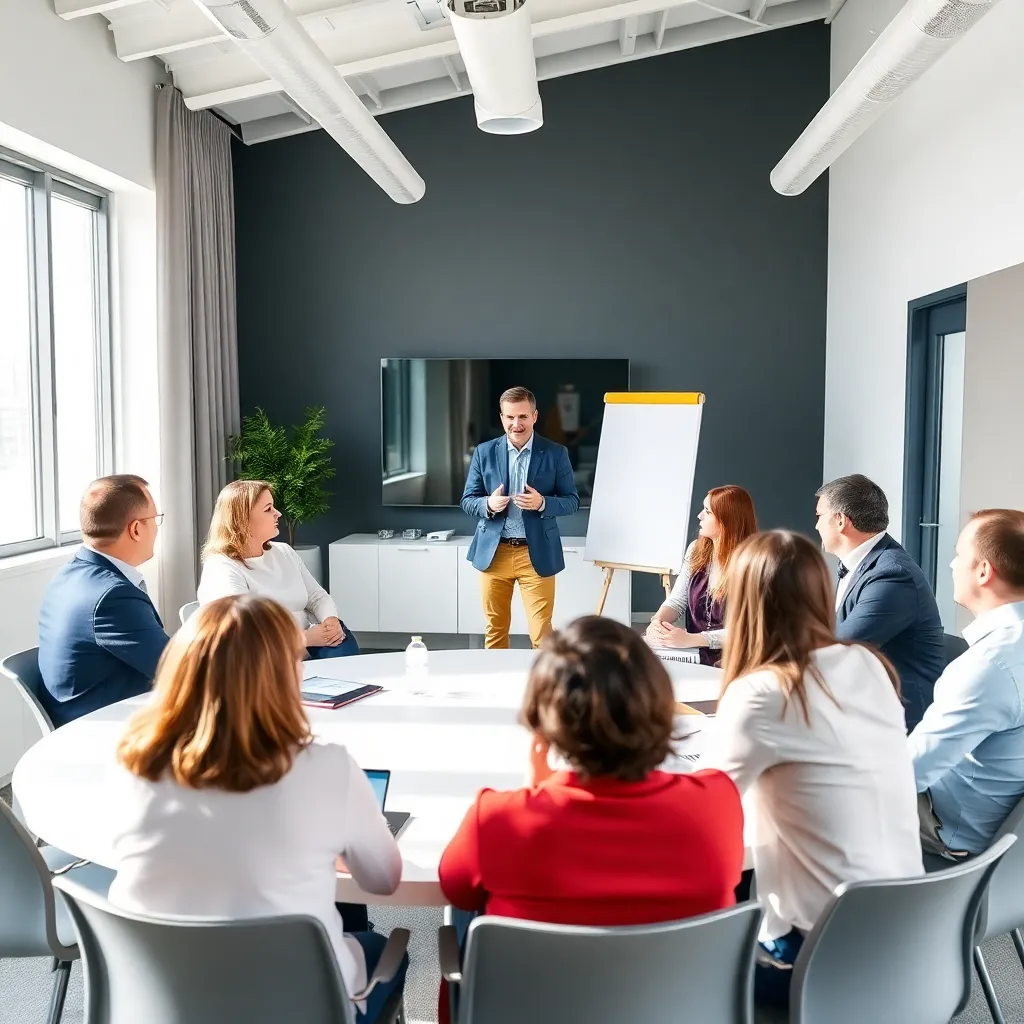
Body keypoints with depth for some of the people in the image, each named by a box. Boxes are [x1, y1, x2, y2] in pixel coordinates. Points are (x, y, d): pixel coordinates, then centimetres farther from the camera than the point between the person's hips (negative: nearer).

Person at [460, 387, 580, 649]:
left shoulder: (555, 453, -1)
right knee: (495, 630, 12)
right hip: (494, 553, 2)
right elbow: (468, 501, 6)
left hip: (537, 554, -2)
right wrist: (488, 504, -17)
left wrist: (542, 503, -19)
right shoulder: (484, 452, 3)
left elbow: (572, 501, 1)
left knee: (541, 632, 0)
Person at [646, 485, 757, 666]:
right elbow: (677, 601, 8)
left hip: (729, 664, -6)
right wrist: (657, 621, -14)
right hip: (693, 656, 6)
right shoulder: (697, 550, 5)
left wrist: (690, 639, -28)